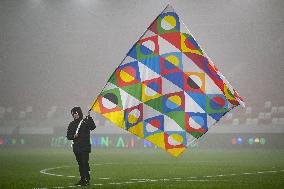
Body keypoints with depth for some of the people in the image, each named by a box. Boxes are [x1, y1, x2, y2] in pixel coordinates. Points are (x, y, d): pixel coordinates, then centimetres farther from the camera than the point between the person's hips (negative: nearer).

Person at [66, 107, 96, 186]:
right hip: (76, 147, 5)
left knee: (85, 163, -11)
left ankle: (87, 179, -11)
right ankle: (82, 179, 16)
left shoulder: (85, 122, -2)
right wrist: (73, 136, -9)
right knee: (80, 163, 10)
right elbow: (68, 136, 12)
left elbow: (93, 127, -20)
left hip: (85, 146, -5)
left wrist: (89, 118, -28)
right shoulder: (71, 124, 13)